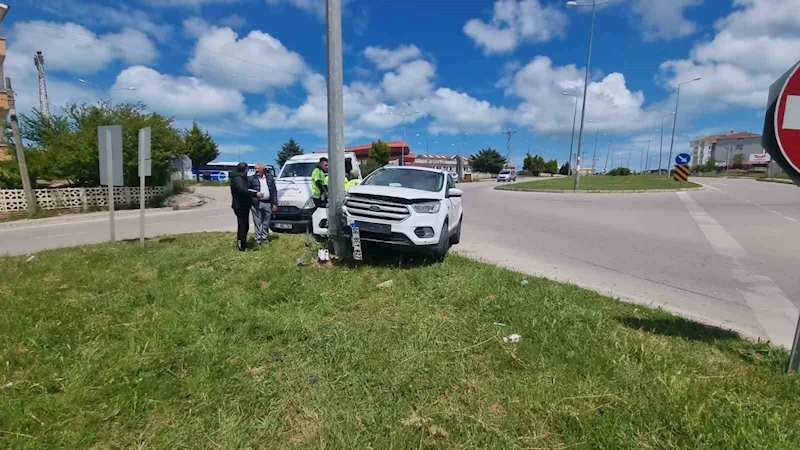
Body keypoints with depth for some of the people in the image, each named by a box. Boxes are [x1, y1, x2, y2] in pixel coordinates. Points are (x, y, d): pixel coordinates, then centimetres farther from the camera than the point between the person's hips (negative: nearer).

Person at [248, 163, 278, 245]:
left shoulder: (270, 177, 9)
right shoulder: (251, 179, 4)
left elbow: (274, 191, 8)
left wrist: (275, 203, 4)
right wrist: (255, 194, -13)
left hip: (268, 203, 2)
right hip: (256, 203, -2)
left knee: (266, 222, 10)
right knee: (257, 222, 1)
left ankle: (265, 238, 20)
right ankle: (258, 239, 8)